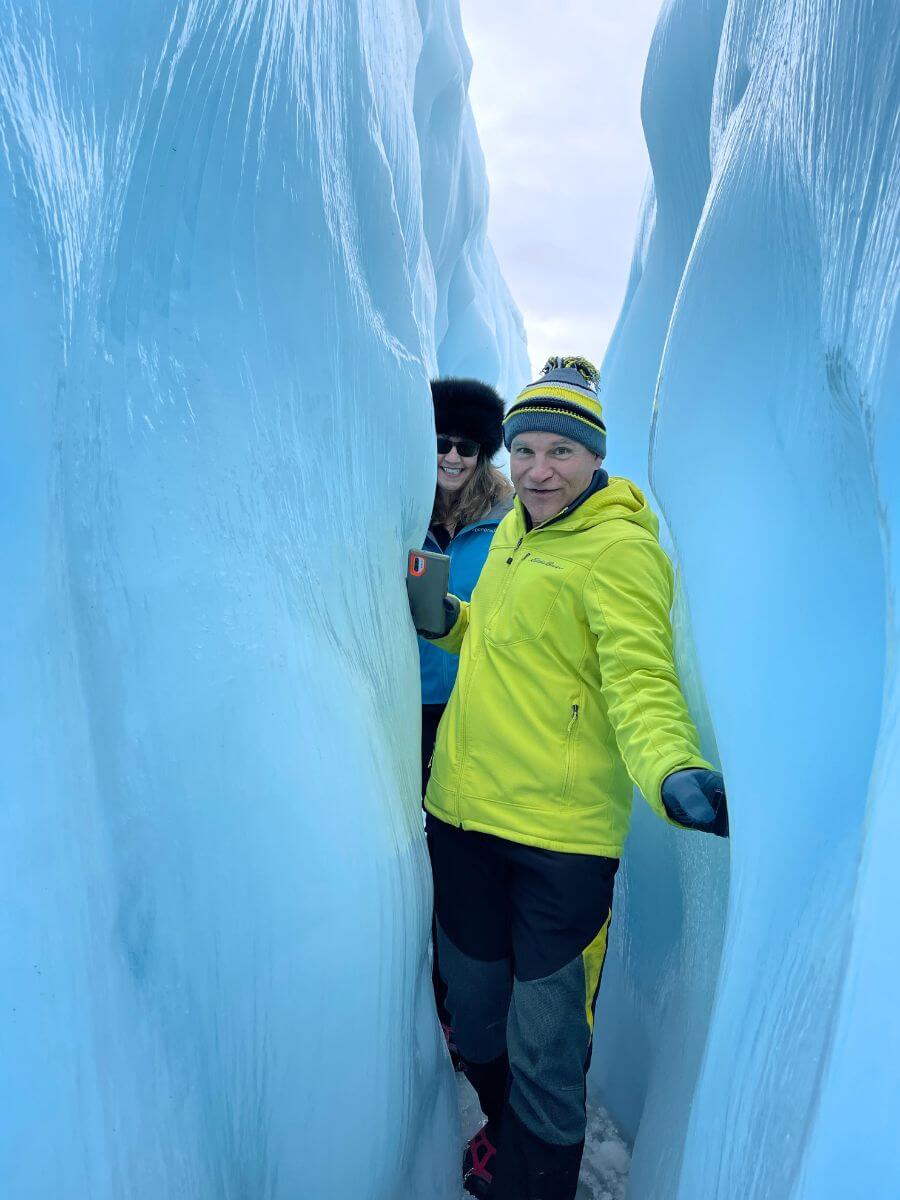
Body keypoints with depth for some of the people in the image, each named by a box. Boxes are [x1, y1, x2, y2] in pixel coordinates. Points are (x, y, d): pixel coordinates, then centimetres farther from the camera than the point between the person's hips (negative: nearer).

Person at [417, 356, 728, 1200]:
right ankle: (504, 1131, 53)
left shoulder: (618, 548, -13)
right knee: (474, 1006, 24)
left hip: (560, 833, -7)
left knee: (544, 1041, 9)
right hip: (463, 813, 8)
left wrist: (672, 770, -42)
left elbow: (640, 678, -23)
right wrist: (446, 615, 3)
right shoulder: (514, 529, 11)